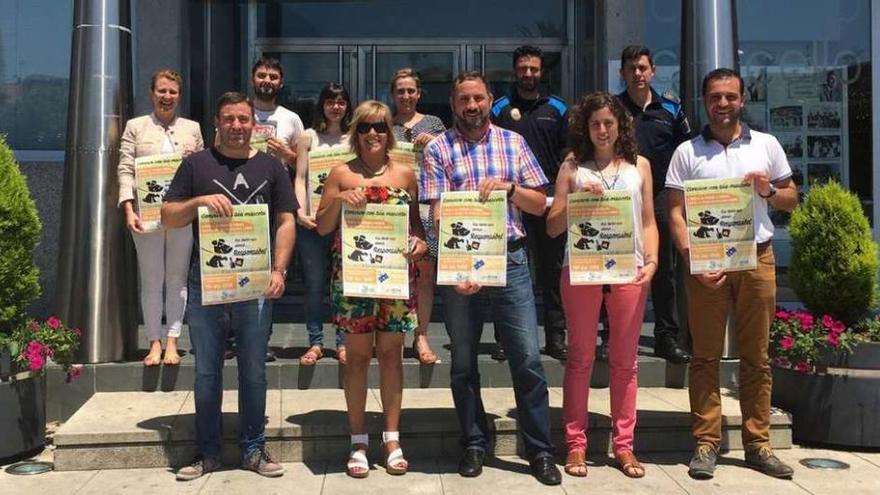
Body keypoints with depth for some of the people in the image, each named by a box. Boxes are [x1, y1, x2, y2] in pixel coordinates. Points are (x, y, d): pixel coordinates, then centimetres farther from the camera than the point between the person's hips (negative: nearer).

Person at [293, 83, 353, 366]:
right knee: (314, 285, 3)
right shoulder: (308, 138, 8)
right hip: (312, 220, 0)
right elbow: (300, 178, 3)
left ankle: (343, 342, 12)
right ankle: (315, 342, 12)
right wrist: (300, 212, -11)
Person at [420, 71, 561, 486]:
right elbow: (437, 213, -6)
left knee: (527, 358, -1)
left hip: (510, 260, 1)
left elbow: (539, 204, 8)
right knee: (463, 361, 9)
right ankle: (474, 444, 24)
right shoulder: (438, 149, 3)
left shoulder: (513, 142, 9)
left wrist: (507, 186, -12)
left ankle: (540, 450, 10)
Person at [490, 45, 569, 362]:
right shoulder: (500, 108, 8)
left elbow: (567, 152, 11)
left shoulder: (557, 108, 13)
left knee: (552, 269, 4)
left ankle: (556, 338, 11)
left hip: (549, 197, 2)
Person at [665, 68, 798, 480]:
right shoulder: (687, 152, 5)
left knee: (756, 356, 5)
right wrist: (692, 260, -11)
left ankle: (757, 444, 12)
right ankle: (706, 443, 6)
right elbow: (675, 213, 1)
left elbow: (791, 200, 15)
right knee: (705, 356, 1)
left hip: (757, 259, 2)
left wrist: (769, 192, -8)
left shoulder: (766, 145, 10)